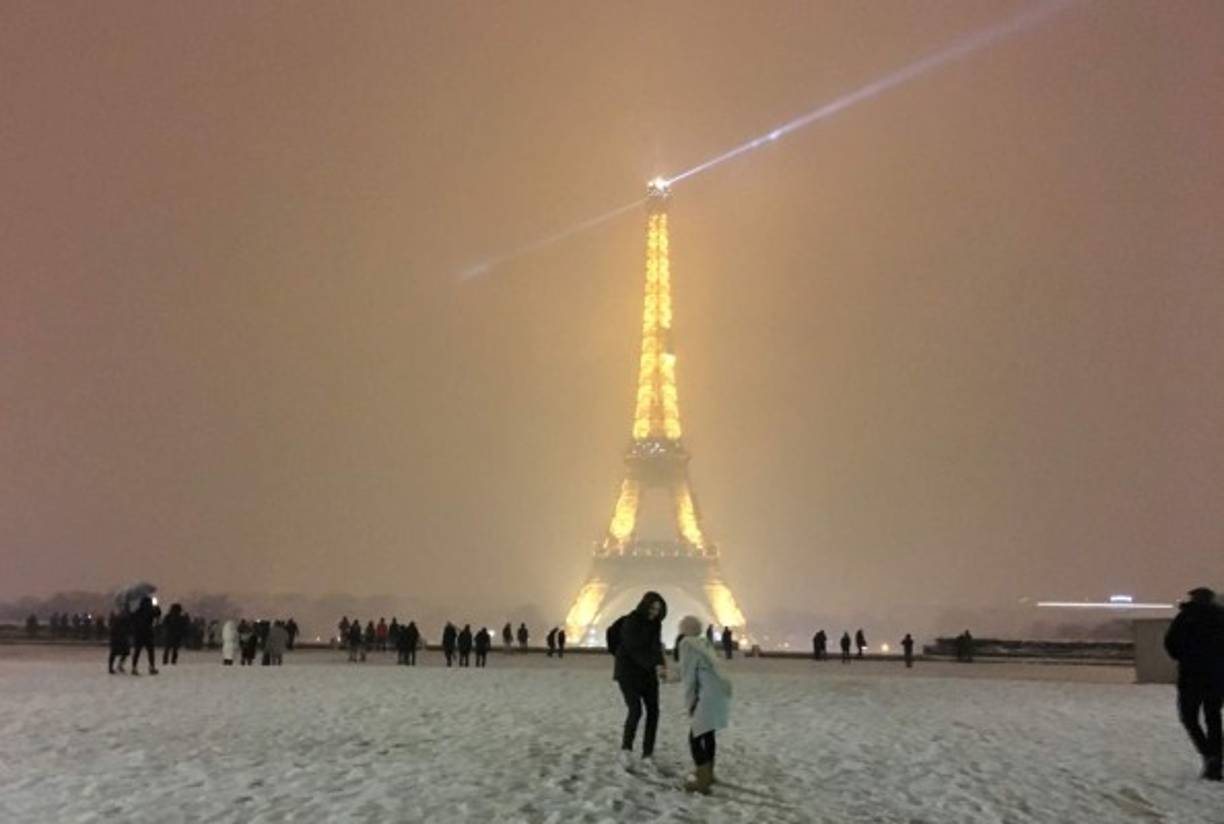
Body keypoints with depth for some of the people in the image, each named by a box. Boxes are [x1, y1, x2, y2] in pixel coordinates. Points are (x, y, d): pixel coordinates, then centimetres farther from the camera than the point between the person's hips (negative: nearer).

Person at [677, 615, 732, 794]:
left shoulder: (687, 643, -7)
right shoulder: (704, 643, 18)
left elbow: (689, 675, -9)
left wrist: (690, 703, -1)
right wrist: (670, 676, 35)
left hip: (709, 695, -9)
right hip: (720, 691, 9)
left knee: (695, 737, -1)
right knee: (708, 733, 23)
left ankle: (702, 782, 1)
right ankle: (708, 774, 36)